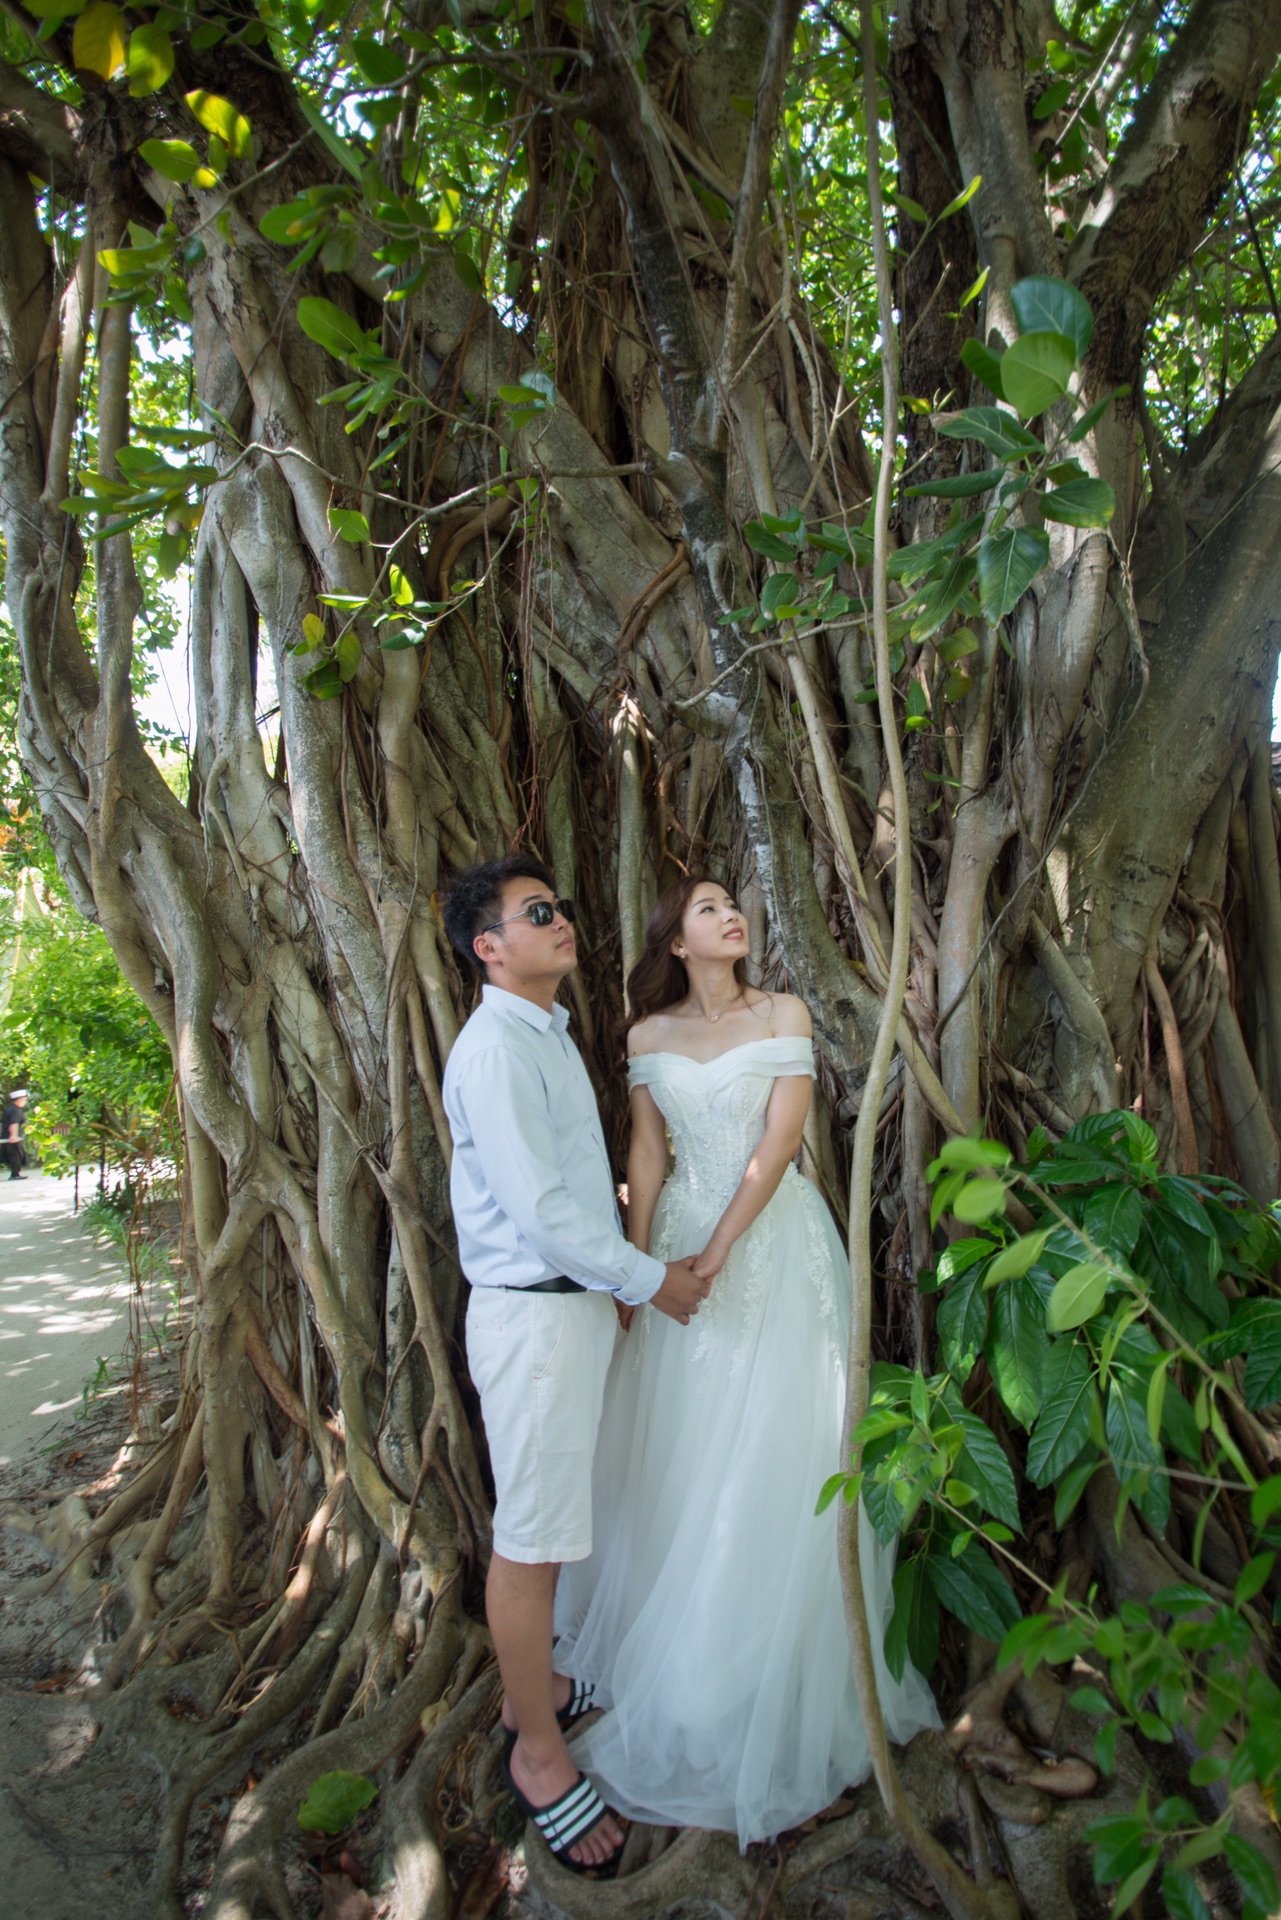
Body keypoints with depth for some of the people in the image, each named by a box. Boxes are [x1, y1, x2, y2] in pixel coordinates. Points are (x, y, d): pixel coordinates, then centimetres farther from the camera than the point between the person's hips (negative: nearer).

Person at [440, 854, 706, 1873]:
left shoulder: (550, 1035, 13)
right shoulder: (495, 1047, -19)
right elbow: (539, 1206, -23)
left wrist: (618, 1279, 15)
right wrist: (649, 1279, -12)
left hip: (580, 1301, 9)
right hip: (532, 1314, -9)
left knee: (553, 1520, 22)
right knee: (531, 1538, 6)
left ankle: (535, 1686, 41)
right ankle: (537, 1751, 23)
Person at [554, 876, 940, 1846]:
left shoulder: (784, 1015, -4)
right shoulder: (648, 1037, 3)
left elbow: (779, 1142, -11)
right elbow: (647, 1156, 6)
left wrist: (717, 1252, -16)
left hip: (775, 1241, -2)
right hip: (683, 1237, 3)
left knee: (770, 1451, 5)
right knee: (678, 1452, 13)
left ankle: (774, 1678, 25)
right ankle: (668, 1634, 36)